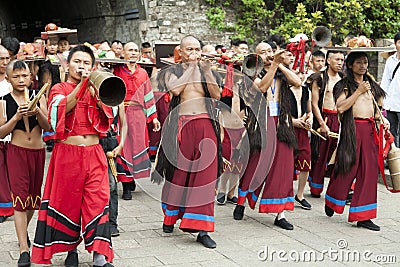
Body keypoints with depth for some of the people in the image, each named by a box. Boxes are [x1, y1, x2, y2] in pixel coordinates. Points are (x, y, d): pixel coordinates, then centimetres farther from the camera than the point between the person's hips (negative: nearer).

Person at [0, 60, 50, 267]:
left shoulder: (38, 97, 1)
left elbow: (48, 127, -4)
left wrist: (38, 112, -22)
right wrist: (17, 117, -18)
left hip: (38, 151, 3)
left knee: (34, 195, 14)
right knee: (20, 197, -10)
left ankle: (23, 232, 38)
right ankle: (24, 250, -12)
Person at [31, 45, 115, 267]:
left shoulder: (95, 89, 13)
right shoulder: (59, 88, 6)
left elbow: (108, 113, -3)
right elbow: (62, 107, -16)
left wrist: (94, 87, -15)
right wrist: (81, 84, -22)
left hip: (93, 153, 2)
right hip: (67, 152, -2)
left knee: (97, 200, -6)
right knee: (68, 201, 5)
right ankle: (71, 249, 21)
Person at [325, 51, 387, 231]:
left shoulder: (371, 85, 18)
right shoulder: (345, 85, 0)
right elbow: (340, 107, -15)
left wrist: (382, 120, 7)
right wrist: (358, 91, -13)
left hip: (369, 130, 5)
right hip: (351, 129, -5)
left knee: (369, 171, 1)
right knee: (347, 168, 0)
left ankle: (362, 216, 5)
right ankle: (331, 201, 28)